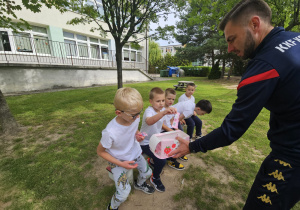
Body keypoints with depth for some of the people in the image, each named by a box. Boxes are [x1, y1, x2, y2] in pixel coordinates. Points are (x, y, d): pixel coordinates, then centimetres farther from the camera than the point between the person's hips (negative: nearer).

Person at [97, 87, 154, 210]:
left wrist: (137, 135, -20)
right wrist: (121, 164, -23)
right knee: (124, 192, -11)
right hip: (118, 160, -5)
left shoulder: (135, 118, -22)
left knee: (147, 173, 19)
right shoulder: (110, 132, -37)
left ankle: (139, 184, 57)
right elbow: (100, 151, -19)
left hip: (134, 153, 5)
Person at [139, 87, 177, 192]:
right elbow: (149, 121, -53)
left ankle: (153, 161, 33)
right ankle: (155, 178, 14)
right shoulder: (149, 111, -27)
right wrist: (163, 113, -66)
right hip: (145, 143, -7)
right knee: (161, 160, -18)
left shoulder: (162, 110, -3)